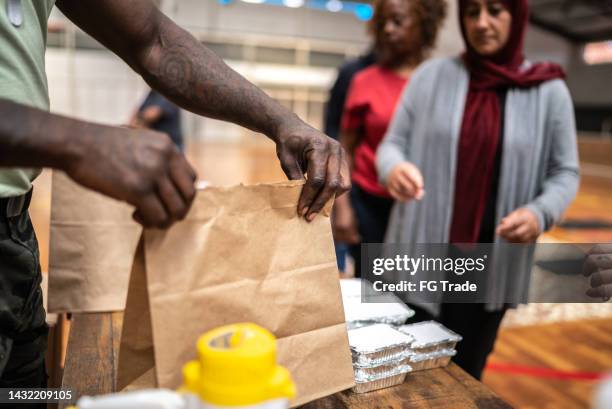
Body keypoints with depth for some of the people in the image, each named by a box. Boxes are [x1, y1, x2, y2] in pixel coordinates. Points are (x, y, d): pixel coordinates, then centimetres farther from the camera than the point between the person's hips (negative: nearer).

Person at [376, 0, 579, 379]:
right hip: (422, 255, 0)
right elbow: (393, 144, 2)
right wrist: (394, 169, -22)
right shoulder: (431, 75, 1)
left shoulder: (549, 91, 0)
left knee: (465, 370, 15)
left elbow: (565, 173, 5)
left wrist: (540, 213, -16)